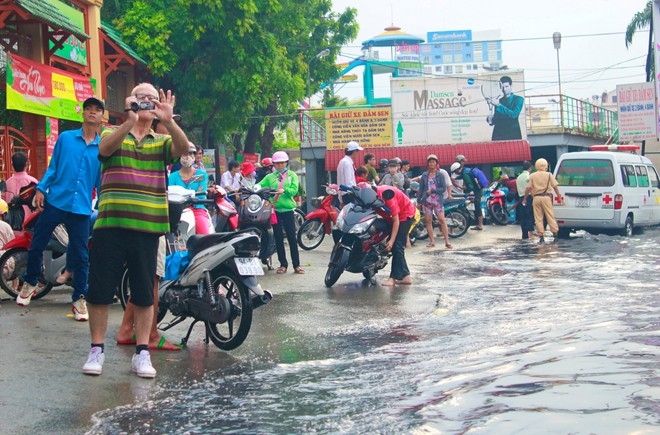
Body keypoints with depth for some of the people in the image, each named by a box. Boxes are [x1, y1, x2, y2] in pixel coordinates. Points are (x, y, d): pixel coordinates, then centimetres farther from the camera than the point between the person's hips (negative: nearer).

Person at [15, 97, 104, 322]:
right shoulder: (65, 138, 4)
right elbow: (52, 167, 6)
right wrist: (41, 189, -4)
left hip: (81, 208, 0)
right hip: (55, 201, 0)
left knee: (81, 255, 3)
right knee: (37, 245, 8)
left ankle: (79, 299, 14)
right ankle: (30, 283, 31)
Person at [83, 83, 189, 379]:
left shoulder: (163, 141, 12)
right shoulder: (113, 134, 8)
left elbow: (183, 148, -10)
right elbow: (105, 148, -16)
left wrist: (168, 121, -28)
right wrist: (130, 120, -30)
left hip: (147, 227, 1)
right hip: (110, 225, -1)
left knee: (144, 293, 6)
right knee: (100, 289, 2)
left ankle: (142, 353, 12)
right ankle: (96, 349, 13)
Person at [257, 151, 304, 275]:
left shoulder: (292, 175, 8)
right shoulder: (270, 177, 11)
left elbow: (294, 190, -5)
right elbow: (259, 186, 0)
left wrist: (283, 189, -21)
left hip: (288, 209, -2)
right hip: (275, 210, 2)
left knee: (292, 237, -2)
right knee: (278, 238, 5)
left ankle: (296, 265, 1)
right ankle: (283, 264, 13)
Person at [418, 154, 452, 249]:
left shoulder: (440, 175, 2)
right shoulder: (424, 176, 8)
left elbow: (444, 188, -4)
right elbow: (421, 189, 10)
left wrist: (432, 190, -12)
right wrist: (418, 201, 6)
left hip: (438, 201, -3)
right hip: (426, 201, 3)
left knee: (442, 220, -9)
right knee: (428, 221, 2)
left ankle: (447, 241, -8)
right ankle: (432, 241, 10)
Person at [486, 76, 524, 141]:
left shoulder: (518, 99, 3)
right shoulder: (499, 101, 13)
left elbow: (514, 115, -13)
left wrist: (498, 105, -15)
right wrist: (490, 119, -7)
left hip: (513, 134, -3)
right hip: (498, 134, 3)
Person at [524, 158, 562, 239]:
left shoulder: (532, 176, 4)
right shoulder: (549, 175, 2)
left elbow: (528, 188, -1)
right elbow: (555, 186, -2)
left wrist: (525, 198, 7)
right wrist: (558, 194, 10)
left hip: (536, 197, 1)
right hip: (546, 197, -1)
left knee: (538, 217, 6)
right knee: (550, 215, 4)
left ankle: (540, 233, 5)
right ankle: (554, 231, 5)